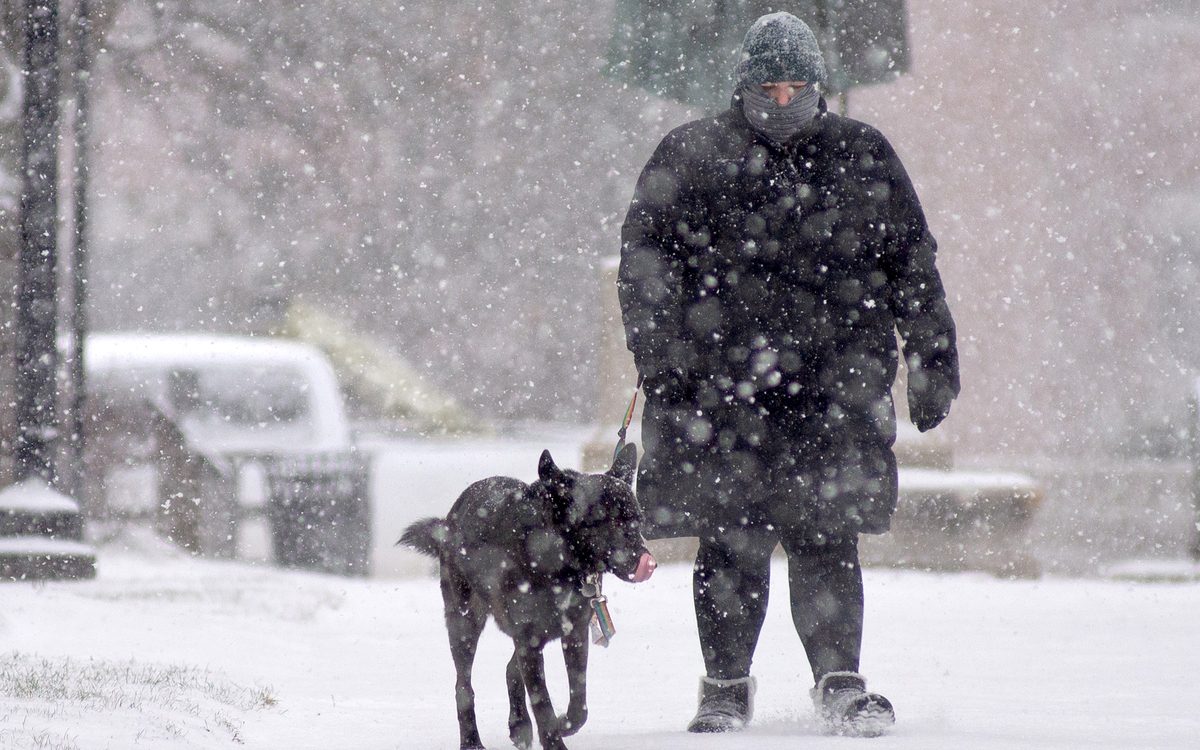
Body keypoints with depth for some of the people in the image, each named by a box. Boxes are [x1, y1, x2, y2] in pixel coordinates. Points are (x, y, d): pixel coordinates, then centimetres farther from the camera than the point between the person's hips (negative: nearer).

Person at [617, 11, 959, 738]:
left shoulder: (863, 158, 10)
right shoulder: (690, 159, 5)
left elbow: (912, 265, 15)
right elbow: (645, 269, 4)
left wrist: (933, 360, 12)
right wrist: (664, 366, -5)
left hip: (834, 386, 1)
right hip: (724, 386, -1)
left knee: (826, 540, -3)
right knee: (732, 542, 1)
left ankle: (840, 683, 5)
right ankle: (726, 688, 12)